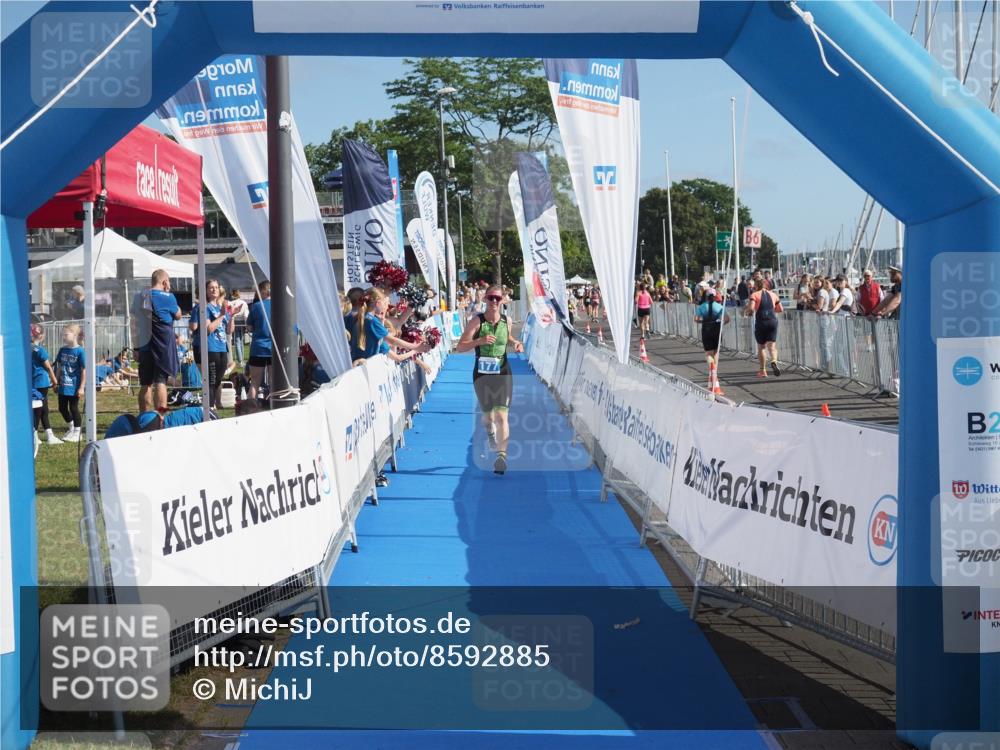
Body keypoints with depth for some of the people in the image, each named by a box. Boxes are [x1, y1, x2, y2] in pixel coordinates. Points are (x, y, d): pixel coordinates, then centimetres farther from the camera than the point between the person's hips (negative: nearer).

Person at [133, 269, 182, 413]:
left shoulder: (139, 297, 10)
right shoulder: (166, 297, -10)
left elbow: (135, 322, 13)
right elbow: (178, 315, 6)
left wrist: (137, 347, 18)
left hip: (143, 345, 6)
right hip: (162, 346, -6)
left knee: (145, 384, 10)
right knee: (160, 382, -7)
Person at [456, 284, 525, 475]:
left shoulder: (506, 321, 0)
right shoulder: (477, 321, -10)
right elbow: (459, 348, -15)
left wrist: (516, 343, 2)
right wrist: (479, 341, -30)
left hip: (503, 373, 0)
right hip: (482, 374, 0)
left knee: (501, 416, -14)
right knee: (488, 415, 15)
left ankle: (502, 455, -16)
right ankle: (491, 433, 51)